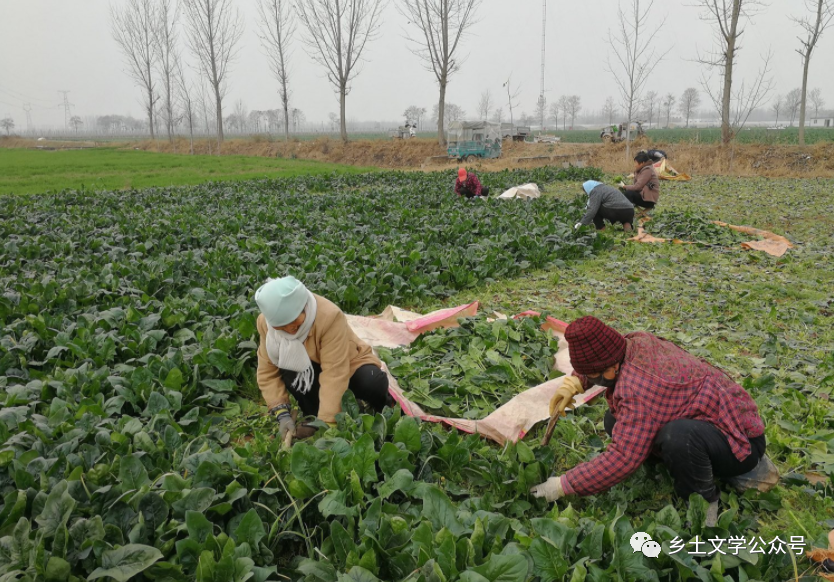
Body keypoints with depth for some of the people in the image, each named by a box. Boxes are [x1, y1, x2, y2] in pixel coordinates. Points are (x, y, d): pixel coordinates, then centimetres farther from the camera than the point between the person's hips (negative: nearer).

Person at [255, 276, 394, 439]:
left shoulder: (329, 316, -35)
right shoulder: (265, 322, -20)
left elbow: (334, 374, -37)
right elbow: (267, 371, -15)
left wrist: (326, 423, -40)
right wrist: (283, 414, -27)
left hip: (349, 364, -3)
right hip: (308, 368, 3)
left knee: (373, 383, -34)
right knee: (288, 370, -30)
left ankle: (381, 403, 3)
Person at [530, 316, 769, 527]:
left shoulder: (638, 389, -35)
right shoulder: (637, 342, -9)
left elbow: (623, 458, -34)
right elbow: (596, 359, 14)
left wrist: (564, 485, -24)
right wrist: (574, 383, -4)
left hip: (740, 441, -9)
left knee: (678, 436, -41)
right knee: (615, 421, 2)